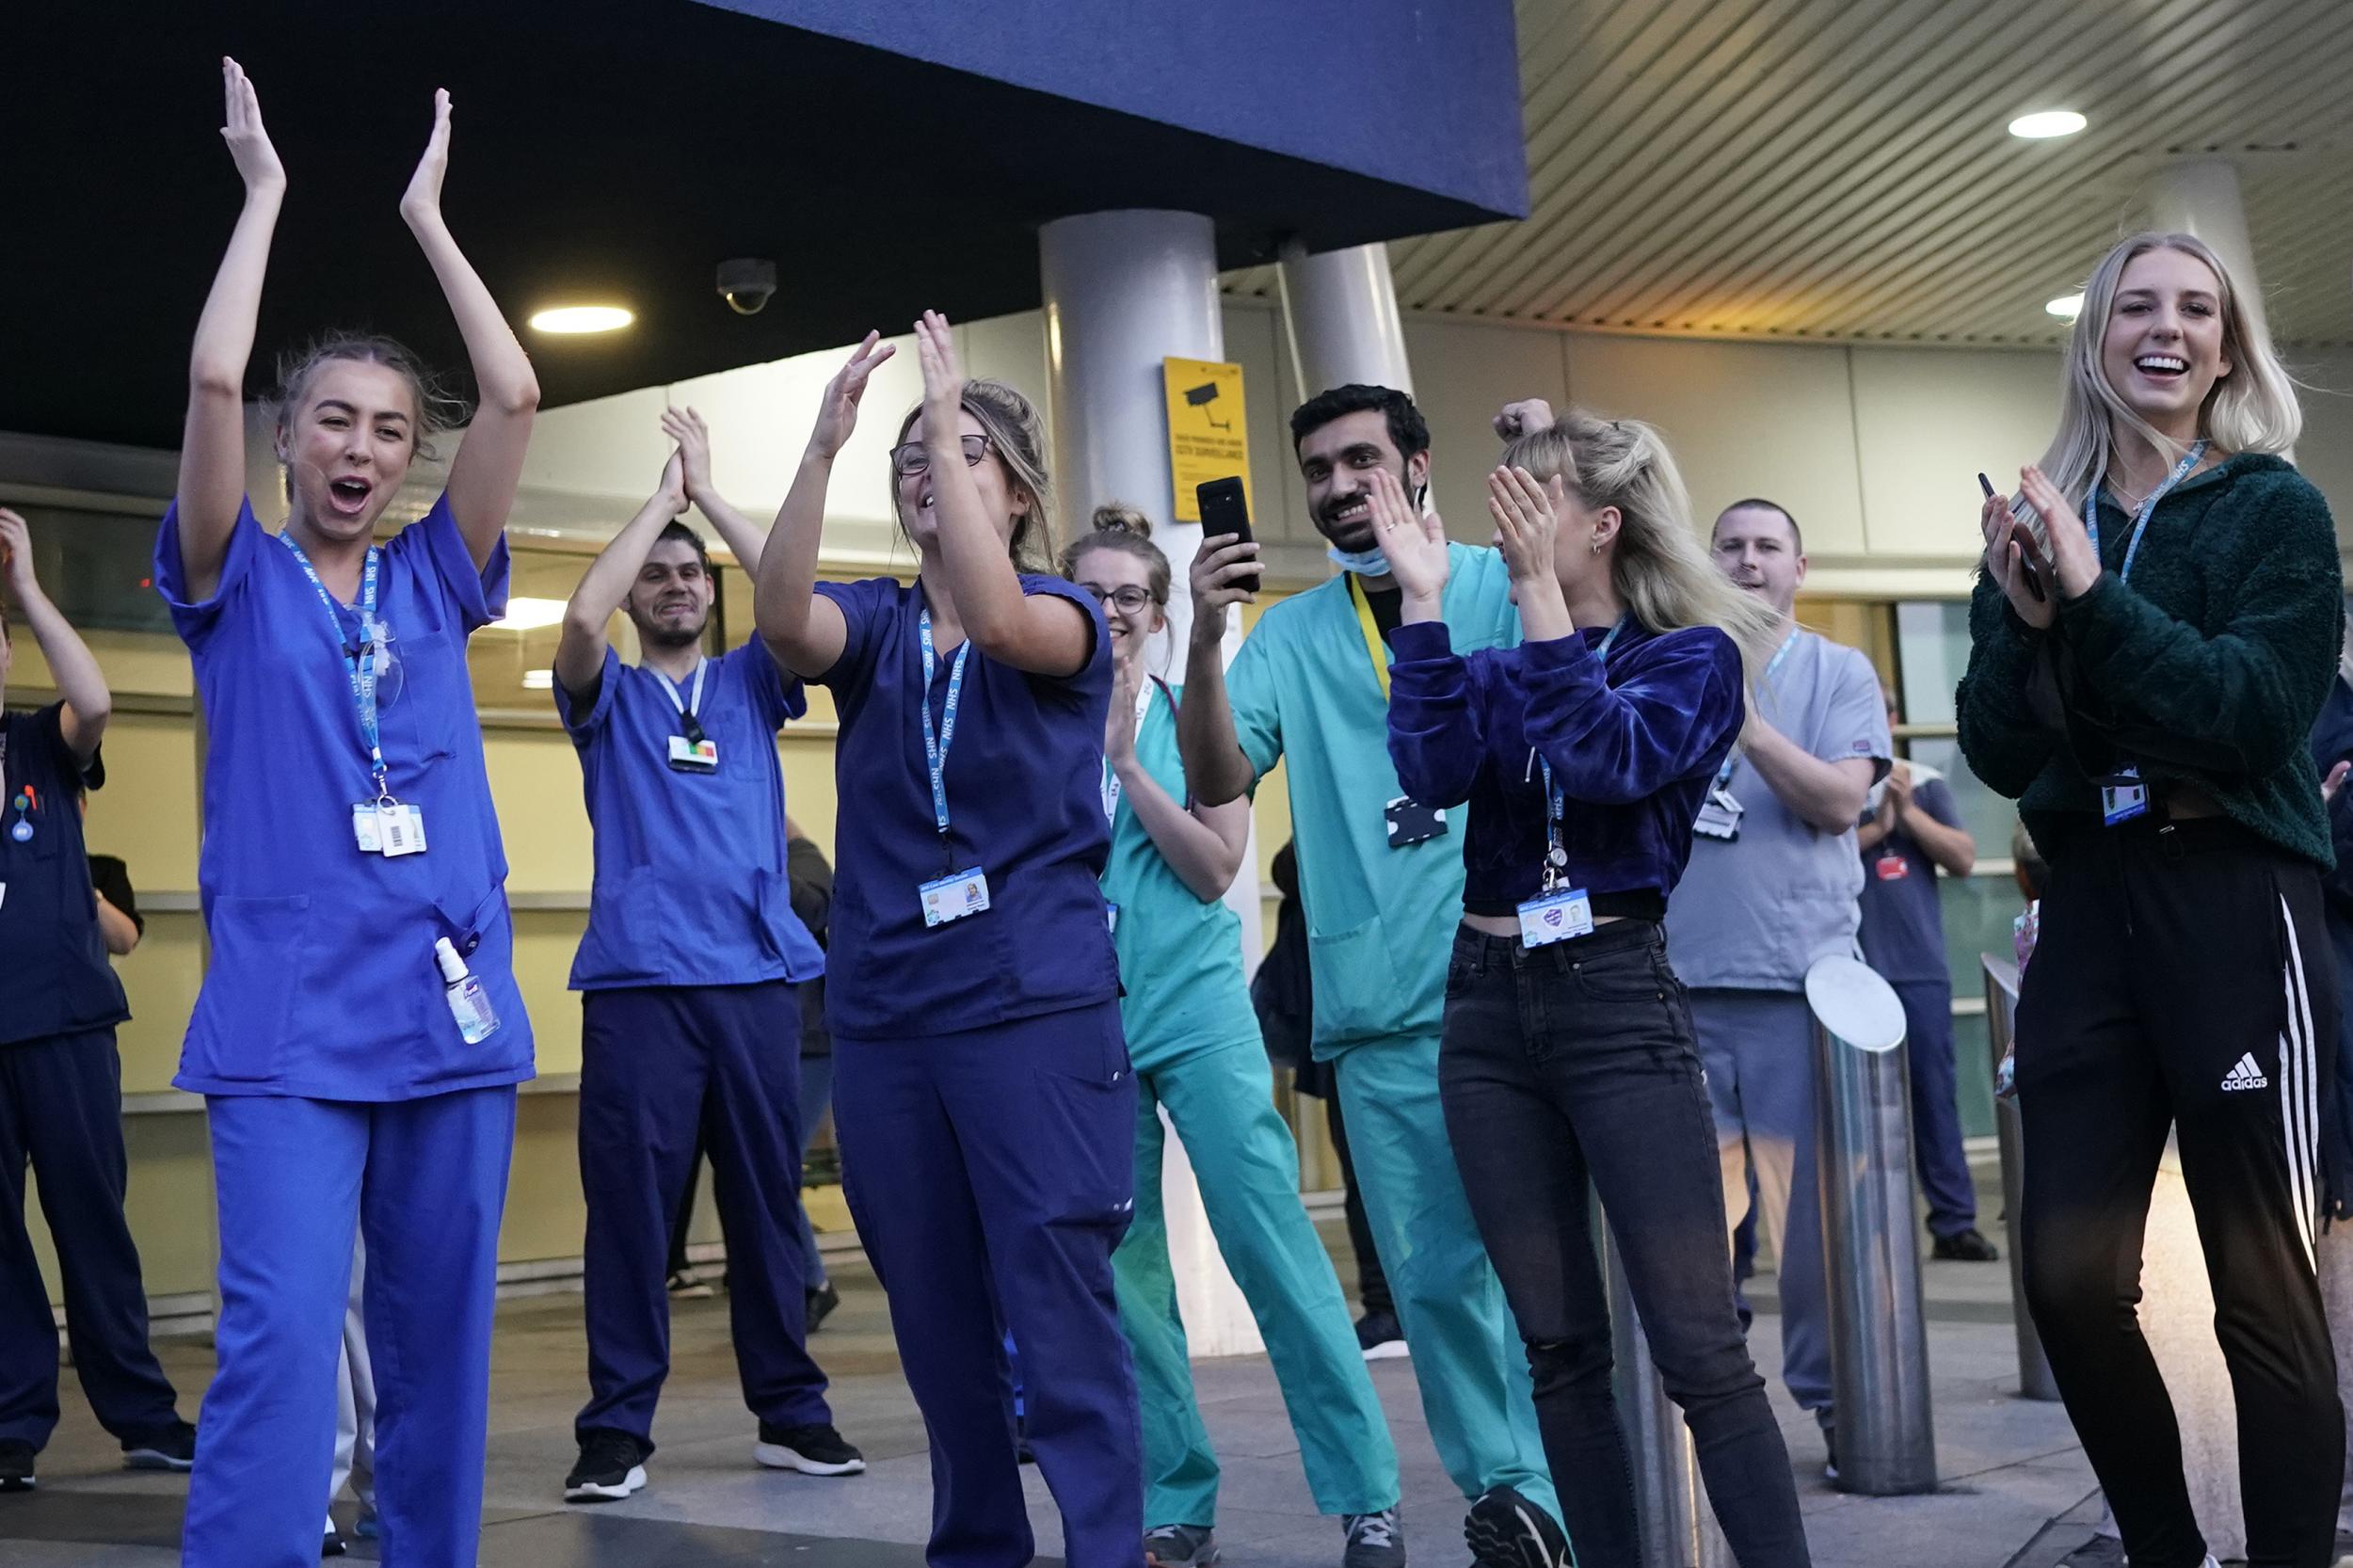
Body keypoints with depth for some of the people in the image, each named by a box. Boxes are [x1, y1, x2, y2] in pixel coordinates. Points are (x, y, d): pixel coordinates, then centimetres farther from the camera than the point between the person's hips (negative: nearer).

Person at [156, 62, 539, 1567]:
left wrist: (428, 217, 10)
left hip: (450, 1001, 4)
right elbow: (214, 379, -8)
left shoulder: (434, 580, 13)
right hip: (288, 1009, -3)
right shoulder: (237, 579, 6)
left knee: (440, 1337, 8)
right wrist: (264, 191, 2)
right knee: (283, 1332, -14)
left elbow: (517, 394, 4)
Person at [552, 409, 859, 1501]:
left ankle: (790, 1410, 13)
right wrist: (661, 494, -2)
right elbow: (579, 617, -11)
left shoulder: (751, 684, 16)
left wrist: (709, 493, 2)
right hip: (637, 982, -2)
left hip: (758, 977, 2)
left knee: (767, 1199, 6)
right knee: (630, 1204, -3)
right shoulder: (608, 695, 10)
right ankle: (617, 1426, 2)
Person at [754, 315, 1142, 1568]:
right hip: (883, 1016, 4)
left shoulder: (1068, 619, 1)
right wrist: (823, 444, -26)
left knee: (1061, 1322, -7)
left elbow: (998, 620, -23)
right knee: (936, 1326, 11)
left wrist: (946, 415, -22)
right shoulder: (871, 625, 8)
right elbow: (783, 619, -15)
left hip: (1038, 1007, -4)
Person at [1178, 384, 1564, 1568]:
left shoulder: (1504, 588, 4)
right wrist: (1204, 643, -16)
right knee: (1430, 1273, 7)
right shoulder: (1290, 636, 10)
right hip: (1377, 1009, 3)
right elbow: (1218, 788, -1)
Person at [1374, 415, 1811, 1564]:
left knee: (1699, 1345, -8)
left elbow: (1608, 760, -18)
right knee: (1558, 1348, 7)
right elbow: (1431, 771, -6)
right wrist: (1423, 602, -7)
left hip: (1618, 1000, -5)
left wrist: (1540, 591, -19)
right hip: (1488, 1005, 5)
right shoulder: (1500, 670, 12)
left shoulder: (1693, 655, 0)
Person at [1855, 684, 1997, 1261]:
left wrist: (1908, 812, -8)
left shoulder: (1922, 782, 11)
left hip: (1920, 967, 2)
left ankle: (1954, 1222, 7)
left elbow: (1963, 858, 2)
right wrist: (1876, 827, -11)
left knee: (1935, 1093, 3)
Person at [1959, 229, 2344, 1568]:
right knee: (2070, 1275, 1)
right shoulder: (2041, 521, 12)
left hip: (2238, 911, -4)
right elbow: (1999, 754, 7)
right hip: (2090, 913, 4)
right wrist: (2023, 619, -10)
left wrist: (2095, 595, -17)